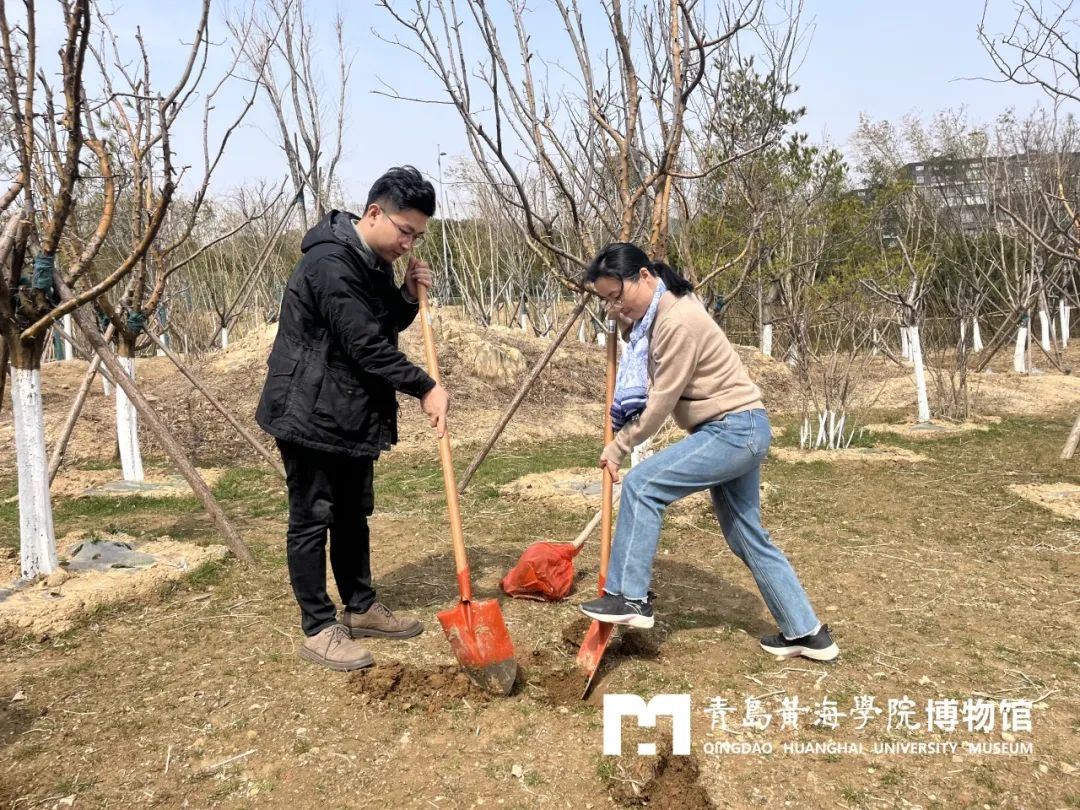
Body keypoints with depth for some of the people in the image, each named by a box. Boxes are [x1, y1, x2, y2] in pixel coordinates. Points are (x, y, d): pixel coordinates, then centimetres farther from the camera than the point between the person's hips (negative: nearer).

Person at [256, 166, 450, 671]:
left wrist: (408, 297, -3)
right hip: (310, 415, -9)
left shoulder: (374, 263, 9)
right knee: (311, 520, 1)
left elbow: (384, 328, 16)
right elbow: (365, 345, -25)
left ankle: (361, 609, 30)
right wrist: (424, 388, -19)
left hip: (352, 415, 10)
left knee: (353, 514, 17)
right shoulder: (331, 263, -22)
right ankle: (318, 630, 12)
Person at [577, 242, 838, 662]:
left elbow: (661, 403, -19)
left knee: (642, 484, -16)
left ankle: (630, 597, -8)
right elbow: (652, 394, 15)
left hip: (736, 430, -10)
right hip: (734, 433, 10)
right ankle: (807, 632, 27)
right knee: (748, 538, 15)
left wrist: (618, 446, -9)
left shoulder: (678, 321, -22)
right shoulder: (652, 316, 8)